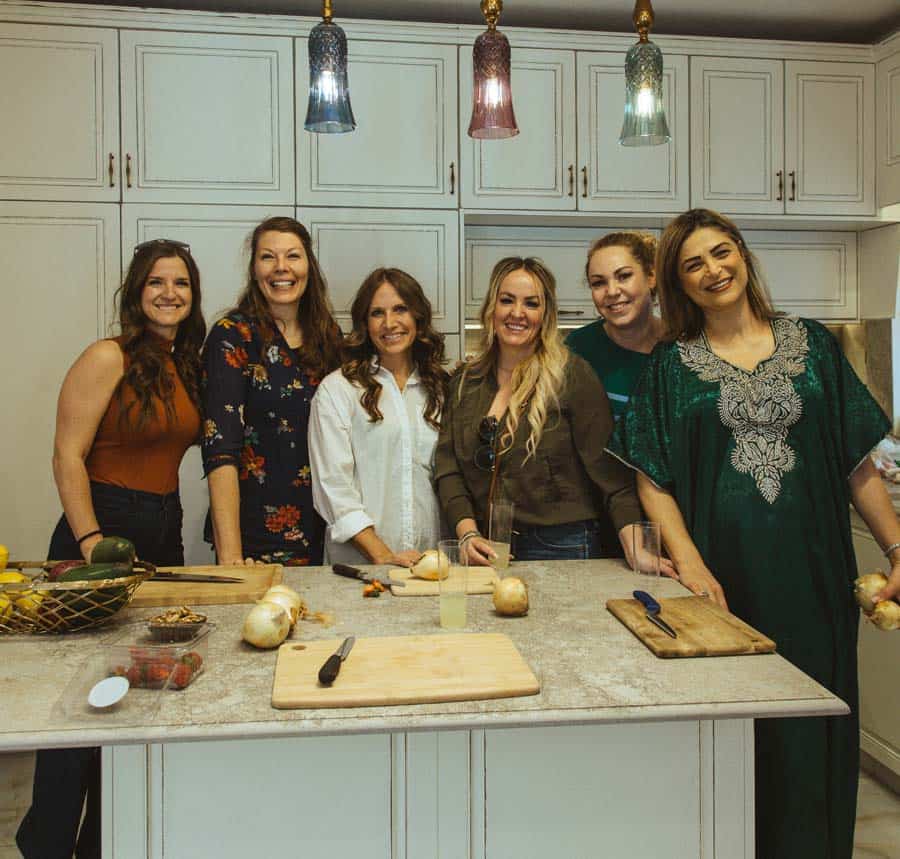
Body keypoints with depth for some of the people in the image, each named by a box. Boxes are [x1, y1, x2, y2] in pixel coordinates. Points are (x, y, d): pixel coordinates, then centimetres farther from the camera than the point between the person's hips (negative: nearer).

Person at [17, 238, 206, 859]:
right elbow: (68, 456, -13)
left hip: (165, 532, 7)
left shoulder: (187, 366, 11)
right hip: (103, 528, -7)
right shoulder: (109, 358, -11)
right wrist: (91, 542, -20)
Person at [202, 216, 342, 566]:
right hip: (255, 532, -4)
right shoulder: (232, 336, -9)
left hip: (319, 532, 5)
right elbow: (220, 449, -17)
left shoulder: (328, 336, 6)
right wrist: (230, 555, -26)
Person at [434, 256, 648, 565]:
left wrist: (635, 548, -21)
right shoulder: (464, 382, 6)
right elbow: (447, 468, 2)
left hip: (561, 548, -3)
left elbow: (609, 470, -11)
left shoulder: (573, 375, -7)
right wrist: (468, 533, -12)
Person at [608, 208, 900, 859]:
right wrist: (688, 561, -14)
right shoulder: (672, 366, 5)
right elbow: (654, 479, -1)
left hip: (812, 571, 1)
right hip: (724, 574, -1)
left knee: (808, 734, 8)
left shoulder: (812, 345, 8)